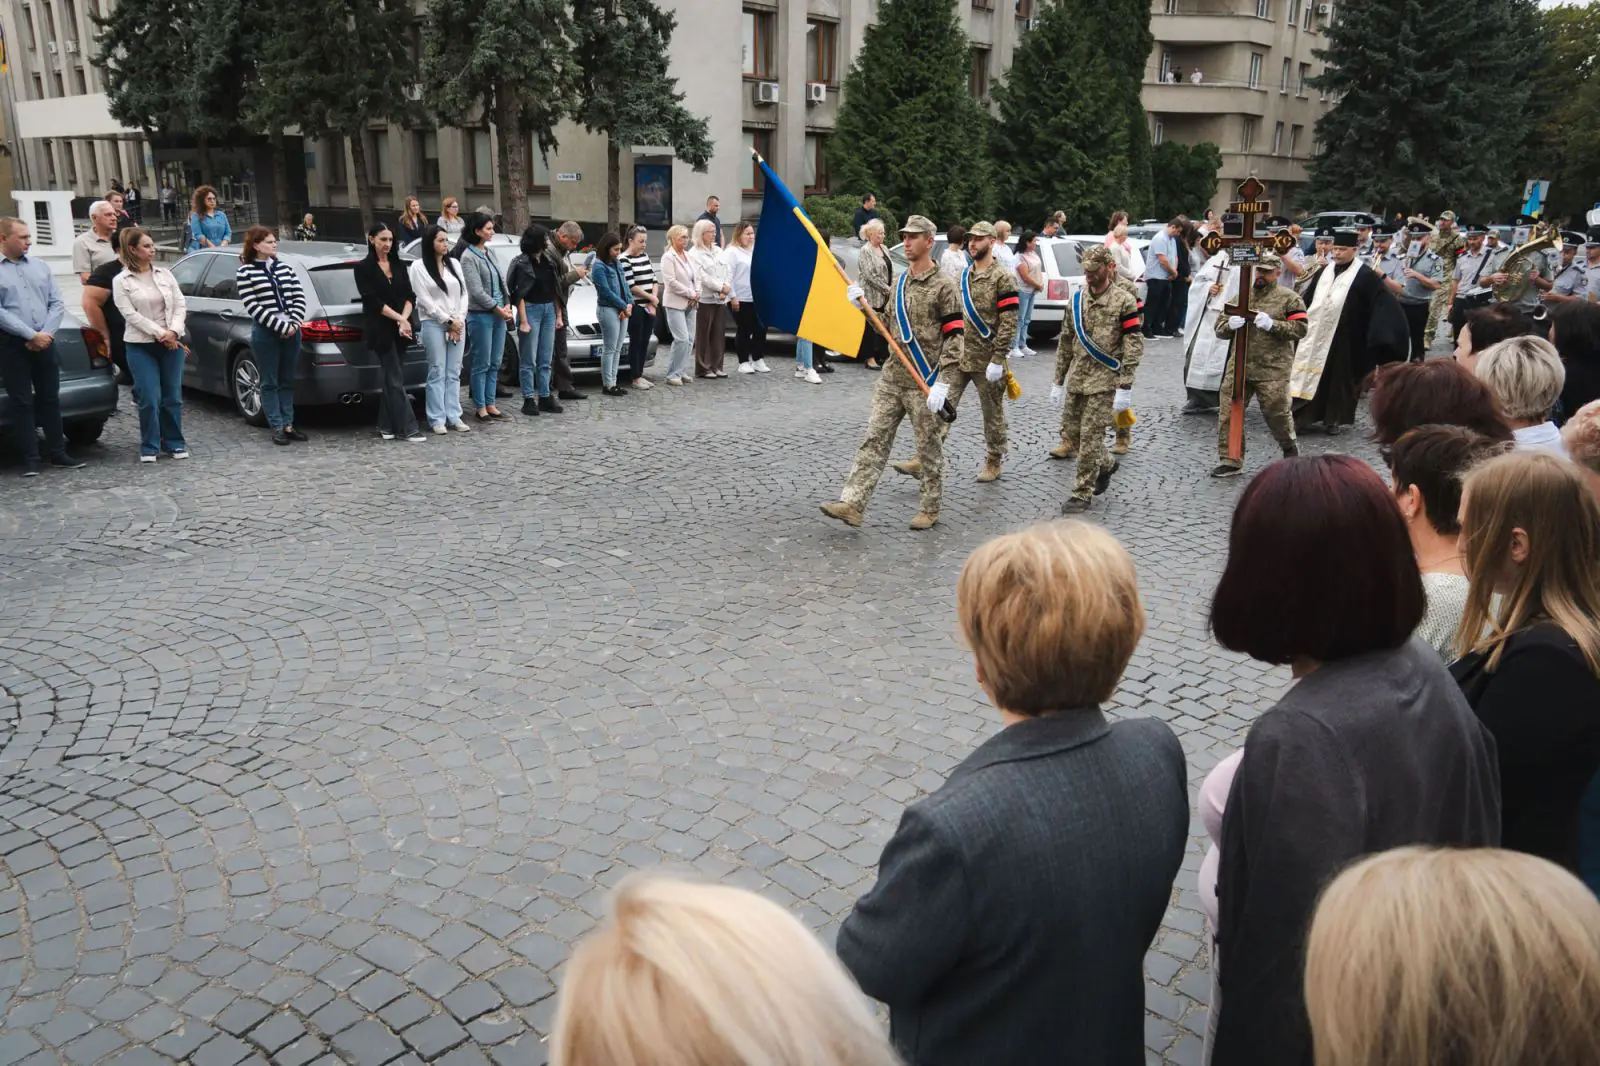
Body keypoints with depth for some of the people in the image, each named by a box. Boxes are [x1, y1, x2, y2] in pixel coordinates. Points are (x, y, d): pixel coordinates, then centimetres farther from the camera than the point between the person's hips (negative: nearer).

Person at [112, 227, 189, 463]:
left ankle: (174, 443, 17)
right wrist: (159, 334, -16)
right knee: (150, 398, -6)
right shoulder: (121, 281, -2)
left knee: (172, 396, 6)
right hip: (140, 346, -3)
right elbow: (131, 314, -9)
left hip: (171, 343, 3)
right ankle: (149, 447, 5)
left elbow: (180, 305, 4)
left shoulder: (165, 274, 8)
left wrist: (173, 331, -11)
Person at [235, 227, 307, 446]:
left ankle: (288, 426, 16)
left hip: (291, 331, 5)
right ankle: (277, 428, 6)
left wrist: (293, 324, -7)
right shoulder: (245, 272, -3)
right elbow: (252, 306, -10)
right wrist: (280, 326, -15)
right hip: (265, 333, -5)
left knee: (287, 381, 10)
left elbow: (299, 297, 8)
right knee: (270, 382, 2)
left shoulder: (285, 267, 12)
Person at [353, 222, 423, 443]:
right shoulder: (363, 268, -3)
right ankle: (407, 428, -8)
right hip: (381, 330, -5)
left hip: (400, 329, 5)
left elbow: (409, 295, 6)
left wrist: (404, 319, -11)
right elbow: (373, 301, -11)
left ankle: (386, 426, 15)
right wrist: (399, 319, -15)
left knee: (391, 379, 8)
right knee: (395, 380, -7)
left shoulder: (398, 265, 13)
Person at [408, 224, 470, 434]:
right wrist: (448, 320, -10)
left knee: (454, 373, 6)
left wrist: (459, 319, -3)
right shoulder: (418, 266, -3)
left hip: (458, 324, 5)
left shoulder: (454, 263, 12)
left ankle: (454, 417, 10)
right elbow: (424, 300, -8)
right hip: (434, 324, -5)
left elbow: (463, 293, 9)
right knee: (437, 373, -4)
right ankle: (437, 419, 0)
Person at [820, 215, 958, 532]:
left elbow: (954, 338, -12)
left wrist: (942, 383, -19)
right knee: (874, 440, 0)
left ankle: (930, 508, 19)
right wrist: (866, 307, 6)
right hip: (892, 377, 6)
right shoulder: (900, 282, 13)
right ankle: (852, 504, -2)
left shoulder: (943, 286, -8)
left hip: (924, 383, -6)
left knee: (928, 447, 5)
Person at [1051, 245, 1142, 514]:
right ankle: (1106, 465, 36)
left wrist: (1125, 388, -15)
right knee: (1070, 436, 9)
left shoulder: (1124, 301, -8)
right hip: (1077, 379, 6)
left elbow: (1133, 346, -10)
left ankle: (1083, 494, 6)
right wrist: (1058, 382, 12)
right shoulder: (1077, 299, 8)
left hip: (1104, 381, -6)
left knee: (1090, 437, -5)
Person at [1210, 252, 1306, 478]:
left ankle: (1290, 447, 31)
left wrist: (1272, 324, -19)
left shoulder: (1288, 298, 1)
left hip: (1272, 369, -4)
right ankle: (1230, 461, 6)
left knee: (1277, 412, 2)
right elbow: (1219, 326, 12)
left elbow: (1300, 328, -7)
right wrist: (1230, 325, -11)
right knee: (1228, 411, -2)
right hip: (1238, 365, 4)